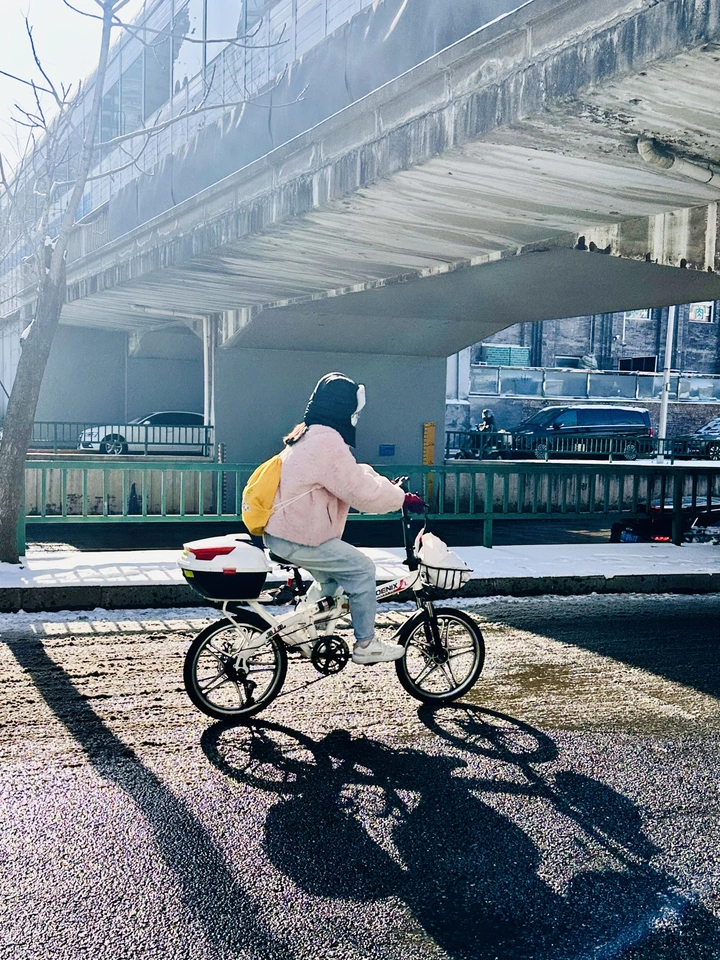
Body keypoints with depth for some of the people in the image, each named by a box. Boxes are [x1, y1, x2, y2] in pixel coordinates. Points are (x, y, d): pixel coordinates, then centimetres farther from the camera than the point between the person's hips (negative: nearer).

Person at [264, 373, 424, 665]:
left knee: (333, 579, 24)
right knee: (361, 569, -3)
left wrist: (387, 484, 11)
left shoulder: (306, 436, 14)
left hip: (281, 532, 10)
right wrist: (403, 498, -7)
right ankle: (365, 644, 4)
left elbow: (354, 474, 20)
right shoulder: (328, 443, -20)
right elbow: (362, 491, -20)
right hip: (299, 539, -10)